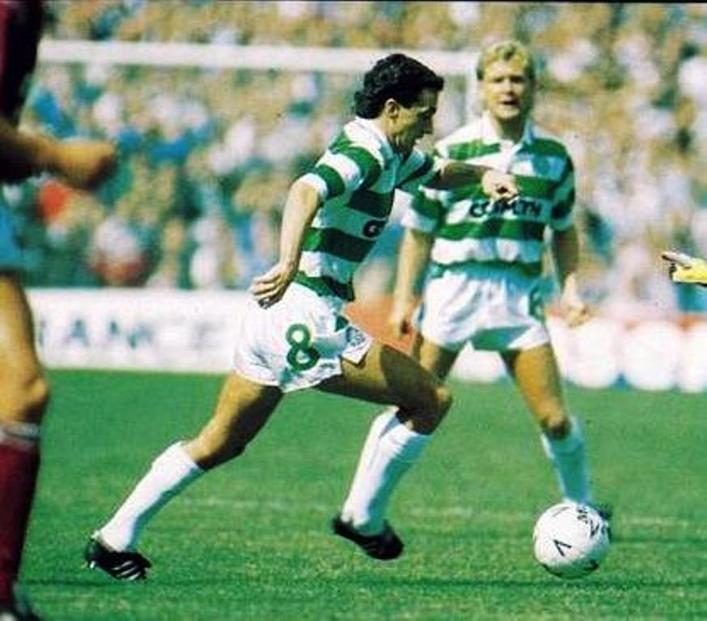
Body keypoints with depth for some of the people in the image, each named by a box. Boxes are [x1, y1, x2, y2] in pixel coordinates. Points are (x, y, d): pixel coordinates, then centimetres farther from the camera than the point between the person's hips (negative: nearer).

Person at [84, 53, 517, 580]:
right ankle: (363, 517, 7)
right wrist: (289, 264, -47)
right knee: (431, 399, -2)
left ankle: (114, 539, 16)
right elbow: (306, 192, -32)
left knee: (218, 445, 17)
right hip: (307, 317, -10)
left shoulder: (389, 155, 17)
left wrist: (484, 174, 18)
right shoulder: (363, 155, -13)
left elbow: (438, 171, 38)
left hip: (272, 317, 10)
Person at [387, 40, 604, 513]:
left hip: (519, 296, 2)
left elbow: (563, 229, 18)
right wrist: (405, 296, -4)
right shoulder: (453, 151, -4)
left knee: (555, 419, 0)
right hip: (452, 290, -2)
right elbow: (419, 230, 0)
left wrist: (570, 288, 7)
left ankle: (581, 508, 21)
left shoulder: (553, 156, 6)